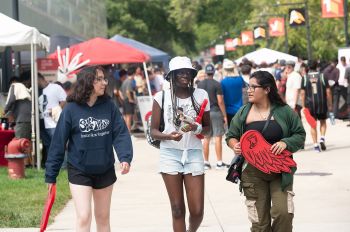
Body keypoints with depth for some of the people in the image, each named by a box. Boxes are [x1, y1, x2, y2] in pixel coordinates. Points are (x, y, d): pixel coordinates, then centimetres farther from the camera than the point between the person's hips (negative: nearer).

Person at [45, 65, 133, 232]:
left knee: (103, 218, 15)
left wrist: (125, 157, -25)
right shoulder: (71, 109, -10)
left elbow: (121, 133, -7)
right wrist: (51, 175, -5)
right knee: (84, 217, -10)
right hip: (79, 171, -3)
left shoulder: (109, 106, -3)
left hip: (105, 171, 3)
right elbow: (59, 142, -7)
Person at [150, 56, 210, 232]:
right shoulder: (162, 97, 0)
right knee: (177, 209, 1)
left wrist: (197, 128, -11)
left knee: (197, 211, -3)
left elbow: (208, 127, 11)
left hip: (194, 154, 1)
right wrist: (168, 136, -18)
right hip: (170, 154, -1)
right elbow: (153, 131, 2)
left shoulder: (200, 95, 4)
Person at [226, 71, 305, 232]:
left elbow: (299, 135, 4)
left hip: (280, 171, -1)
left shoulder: (284, 111, -1)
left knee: (283, 212, -17)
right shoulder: (243, 112, 4)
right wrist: (235, 145, -9)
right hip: (253, 173, 1)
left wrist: (286, 143, -15)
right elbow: (231, 136, 13)